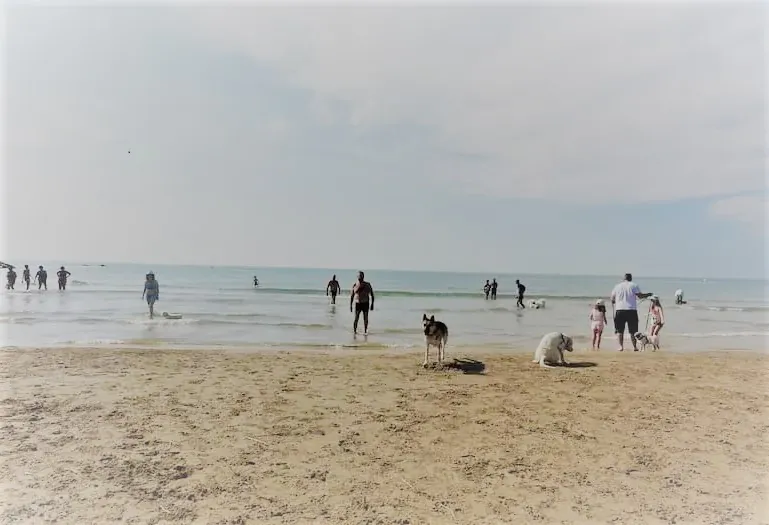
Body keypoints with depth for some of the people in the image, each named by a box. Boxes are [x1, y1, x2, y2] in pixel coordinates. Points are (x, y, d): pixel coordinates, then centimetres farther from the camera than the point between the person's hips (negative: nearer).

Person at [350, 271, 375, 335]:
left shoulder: (367, 284, 0)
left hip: (365, 303, 0)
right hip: (358, 304, 0)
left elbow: (372, 294, 3)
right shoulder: (355, 285, 1)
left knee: (365, 318, 3)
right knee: (356, 318, -3)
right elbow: (352, 296, 6)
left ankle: (365, 331, 15)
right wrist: (350, 305, 2)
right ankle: (354, 331, 10)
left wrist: (372, 304, -3)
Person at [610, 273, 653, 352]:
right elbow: (640, 295, -6)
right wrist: (648, 295, 11)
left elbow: (612, 299, 10)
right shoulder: (634, 285, 3)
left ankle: (621, 346, -2)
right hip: (631, 310, -1)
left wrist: (614, 307, 27)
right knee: (633, 331, 6)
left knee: (620, 330, 4)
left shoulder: (617, 286, 10)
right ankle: (635, 347, 7)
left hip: (619, 310, 1)